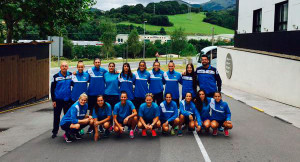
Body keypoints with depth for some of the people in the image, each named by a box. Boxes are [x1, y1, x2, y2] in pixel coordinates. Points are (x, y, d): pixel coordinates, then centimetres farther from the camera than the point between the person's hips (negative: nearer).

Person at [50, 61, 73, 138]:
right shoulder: (56, 76, -5)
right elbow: (52, 89, -1)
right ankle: (55, 132, 19)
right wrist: (53, 100, -5)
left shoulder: (70, 75, 1)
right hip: (58, 100, -2)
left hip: (68, 100, 2)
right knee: (56, 116, 8)